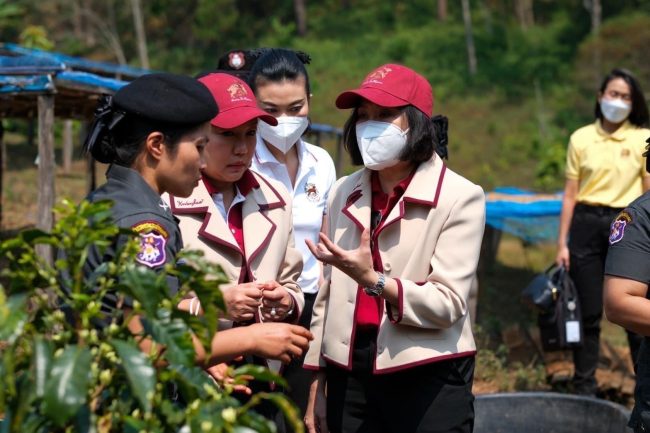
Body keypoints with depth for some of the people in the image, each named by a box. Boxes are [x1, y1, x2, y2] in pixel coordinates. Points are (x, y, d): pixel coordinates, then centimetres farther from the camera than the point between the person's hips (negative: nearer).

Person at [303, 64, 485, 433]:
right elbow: (327, 296, 10)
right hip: (349, 377, 4)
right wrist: (315, 385, 10)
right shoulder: (344, 193, 7)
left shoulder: (459, 197, -7)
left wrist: (373, 280, -28)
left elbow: (449, 303, -15)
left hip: (428, 381, -4)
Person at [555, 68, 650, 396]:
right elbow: (570, 194, 7)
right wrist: (562, 243, 4)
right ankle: (584, 387, 17)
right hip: (587, 225, 1)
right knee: (588, 313, 6)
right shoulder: (581, 139, 5)